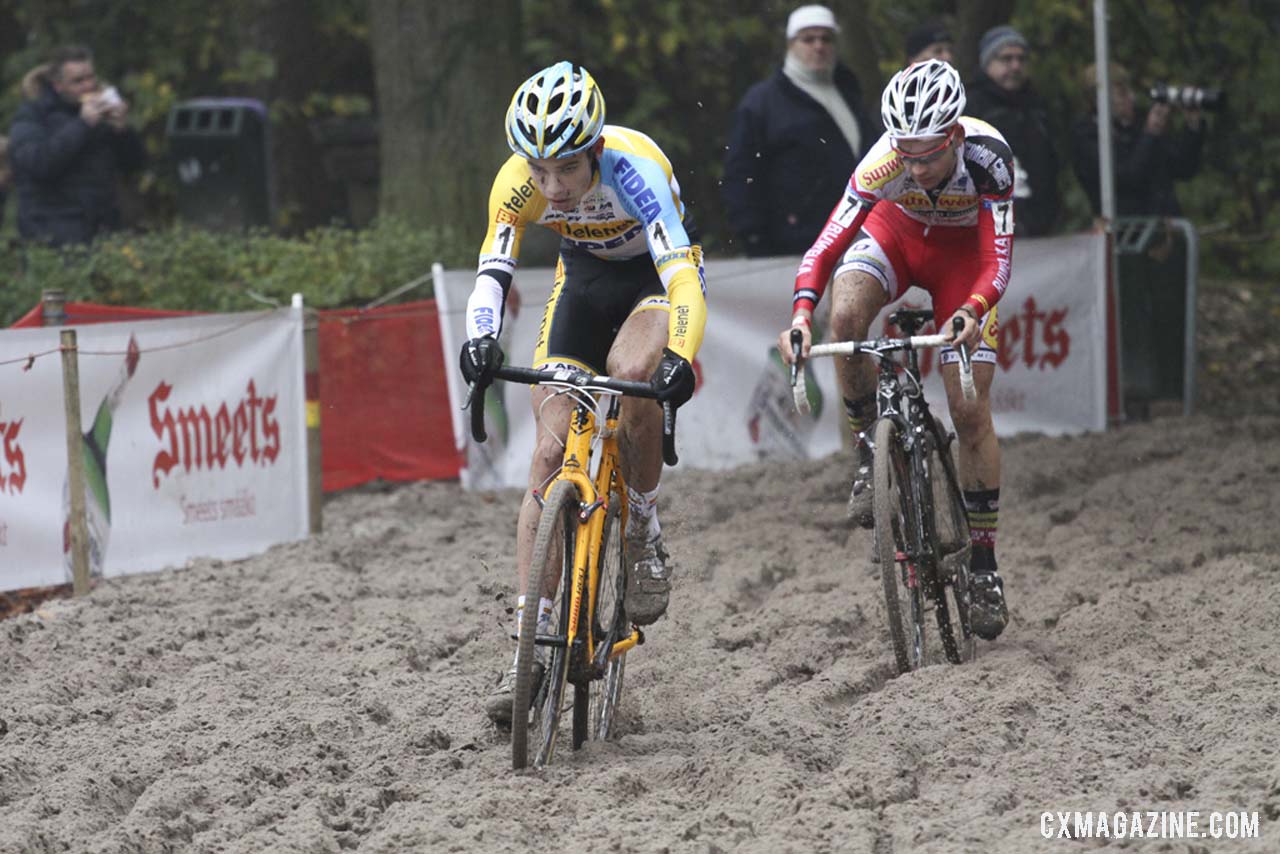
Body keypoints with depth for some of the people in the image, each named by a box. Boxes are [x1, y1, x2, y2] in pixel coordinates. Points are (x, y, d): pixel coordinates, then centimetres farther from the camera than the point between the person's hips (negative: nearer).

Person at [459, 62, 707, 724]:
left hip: (655, 279, -3)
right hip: (584, 282, 3)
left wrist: (679, 356, -61)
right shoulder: (519, 181, -25)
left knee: (631, 371, -36)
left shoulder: (635, 167, -36)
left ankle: (644, 531, -10)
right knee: (551, 452, -10)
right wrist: (479, 340, -50)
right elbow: (493, 269, -29)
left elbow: (682, 273, -44)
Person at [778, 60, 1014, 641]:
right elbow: (828, 243, -35)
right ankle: (871, 448, -9)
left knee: (970, 411, -7)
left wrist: (972, 312, -53)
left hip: (963, 252, -1)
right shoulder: (884, 162, -34)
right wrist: (801, 313, -52)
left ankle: (984, 564, 6)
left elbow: (998, 259, -34)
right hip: (897, 231, 1)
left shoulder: (987, 154, -35)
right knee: (844, 317, -34)